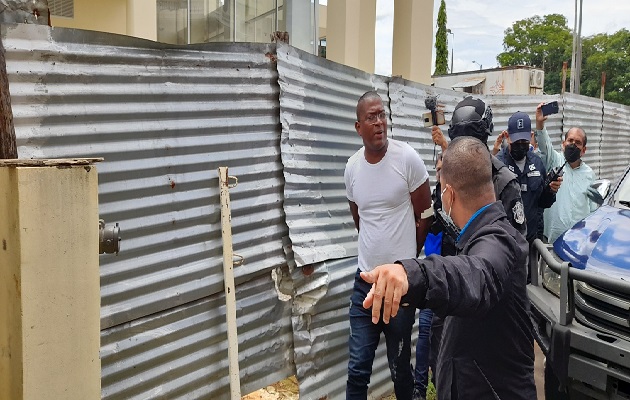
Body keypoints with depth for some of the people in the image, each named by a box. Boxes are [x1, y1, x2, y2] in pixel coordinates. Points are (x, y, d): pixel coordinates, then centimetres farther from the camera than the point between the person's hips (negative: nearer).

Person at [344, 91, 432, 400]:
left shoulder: (407, 158, -11)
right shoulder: (352, 167, 1)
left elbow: (425, 217, -2)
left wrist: (406, 259, 6)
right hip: (365, 280, 3)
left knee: (399, 366, 13)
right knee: (357, 367, 9)